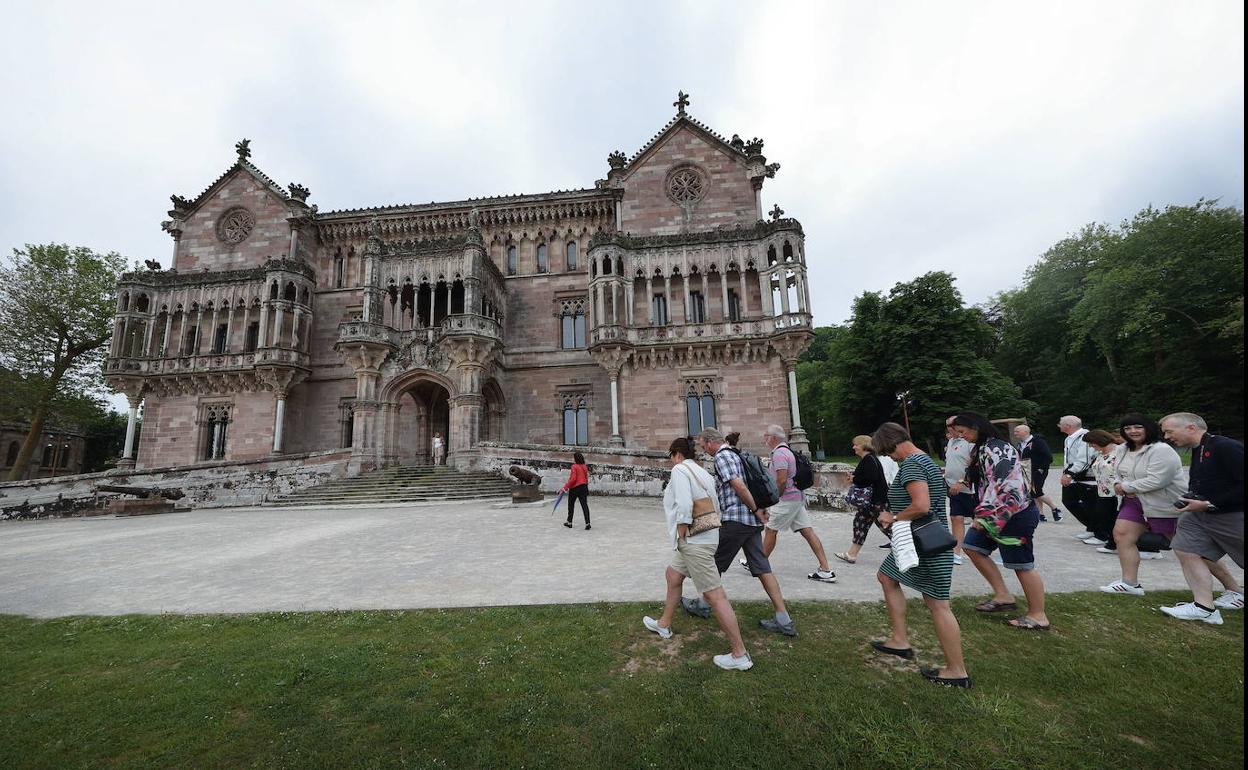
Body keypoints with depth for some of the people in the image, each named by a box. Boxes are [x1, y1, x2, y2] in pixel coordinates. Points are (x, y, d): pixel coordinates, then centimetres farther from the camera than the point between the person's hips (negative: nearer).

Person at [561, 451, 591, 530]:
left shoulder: (574, 466, -11)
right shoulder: (585, 467, 8)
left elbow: (573, 479, -17)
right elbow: (586, 478, 12)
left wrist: (566, 487, -11)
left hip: (575, 488, -5)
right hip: (584, 487, 5)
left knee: (571, 505, 13)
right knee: (584, 505, -1)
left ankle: (569, 522, 24)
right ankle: (587, 523, -9)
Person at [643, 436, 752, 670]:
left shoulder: (679, 469, -11)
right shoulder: (702, 472, 14)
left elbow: (683, 506, -24)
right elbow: (713, 505, 12)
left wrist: (681, 536, -13)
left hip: (694, 541, -10)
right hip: (705, 535, 10)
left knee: (715, 596, -4)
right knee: (673, 574, 25)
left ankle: (740, 655, 5)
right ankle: (664, 625, 42)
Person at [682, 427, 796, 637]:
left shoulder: (722, 457, -12)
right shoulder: (736, 454, 17)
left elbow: (739, 486, -21)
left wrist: (756, 510, -12)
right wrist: (759, 510, 13)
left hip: (735, 520, -9)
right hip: (753, 522, 9)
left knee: (715, 564, 9)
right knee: (762, 568, 8)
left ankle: (703, 605, 25)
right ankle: (784, 621, 9)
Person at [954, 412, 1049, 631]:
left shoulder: (997, 449, -21)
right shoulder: (982, 448, 10)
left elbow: (1003, 488, -27)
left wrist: (985, 515, -23)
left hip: (1015, 515, -10)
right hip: (995, 514, 10)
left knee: (1022, 565, 2)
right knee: (973, 547, 12)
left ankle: (1038, 616, 17)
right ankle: (1003, 596, 20)